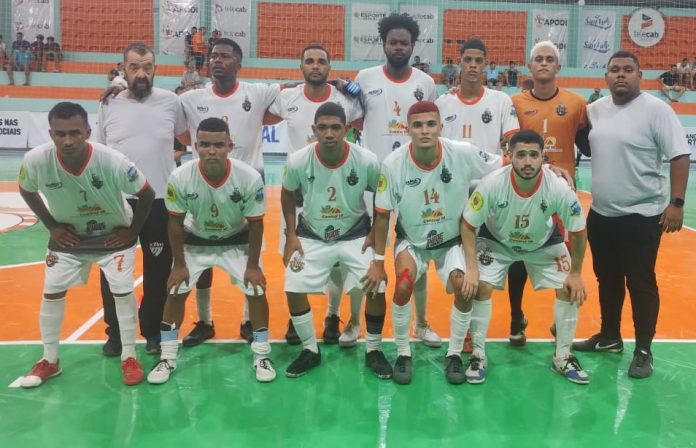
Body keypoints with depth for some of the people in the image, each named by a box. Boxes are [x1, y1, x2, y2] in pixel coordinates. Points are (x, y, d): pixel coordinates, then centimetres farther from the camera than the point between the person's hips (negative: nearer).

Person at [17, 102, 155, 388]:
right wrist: (51, 226, -4)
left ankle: (129, 358, 12)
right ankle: (49, 360, 22)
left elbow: (147, 194, -16)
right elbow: (27, 191, -2)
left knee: (123, 292, -6)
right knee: (51, 293, 4)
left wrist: (132, 231, -11)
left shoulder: (113, 162, -34)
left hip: (113, 235, -2)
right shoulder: (36, 160, -27)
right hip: (67, 236, 3)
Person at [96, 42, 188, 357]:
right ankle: (115, 333, 27)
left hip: (160, 201, -1)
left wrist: (169, 155, -1)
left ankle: (153, 331, 26)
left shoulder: (170, 101, -2)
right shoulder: (108, 105, 2)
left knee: (158, 271, 9)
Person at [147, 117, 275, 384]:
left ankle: (261, 356, 10)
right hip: (195, 240, 1)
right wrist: (179, 264, -9)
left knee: (257, 291, -8)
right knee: (175, 292, -3)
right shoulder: (180, 178, -29)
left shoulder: (250, 178, -30)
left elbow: (255, 224, -16)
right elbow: (175, 223, -13)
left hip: (237, 240, -1)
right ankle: (167, 358, 15)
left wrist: (253, 265, -12)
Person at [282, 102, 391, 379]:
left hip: (356, 234, -1)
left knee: (376, 289, -12)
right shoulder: (298, 161, -19)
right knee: (293, 290, -8)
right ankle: (310, 350, 15)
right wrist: (291, 235, -2)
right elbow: (287, 194, 2)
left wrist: (376, 233, -6)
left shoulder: (367, 161, -22)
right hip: (311, 235, 1)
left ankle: (373, 351, 12)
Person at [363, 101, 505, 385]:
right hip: (411, 240, 0)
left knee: (463, 286, -20)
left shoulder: (464, 153, -22)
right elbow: (382, 215, -10)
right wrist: (378, 261, -6)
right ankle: (403, 353, 1)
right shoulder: (392, 165, -22)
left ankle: (454, 354, 5)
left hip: (452, 240, 1)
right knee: (403, 285, -24)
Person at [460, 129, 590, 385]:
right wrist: (471, 268, -26)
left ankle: (563, 357, 12)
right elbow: (468, 225, -21)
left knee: (570, 290, -9)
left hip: (544, 243, 1)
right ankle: (478, 355, 0)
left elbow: (578, 232, -15)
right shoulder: (492, 184, -34)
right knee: (480, 287, -19)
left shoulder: (559, 189, -32)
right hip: (496, 240, -1)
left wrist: (576, 273, -10)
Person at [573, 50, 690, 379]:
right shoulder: (595, 110, 5)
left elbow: (679, 156, -12)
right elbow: (586, 145, 19)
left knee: (640, 284, 2)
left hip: (642, 215, -6)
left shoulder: (656, 109, -11)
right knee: (607, 280, 17)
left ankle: (643, 350, 16)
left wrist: (676, 202, -17)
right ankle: (609, 337, 33)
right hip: (600, 214, 6)